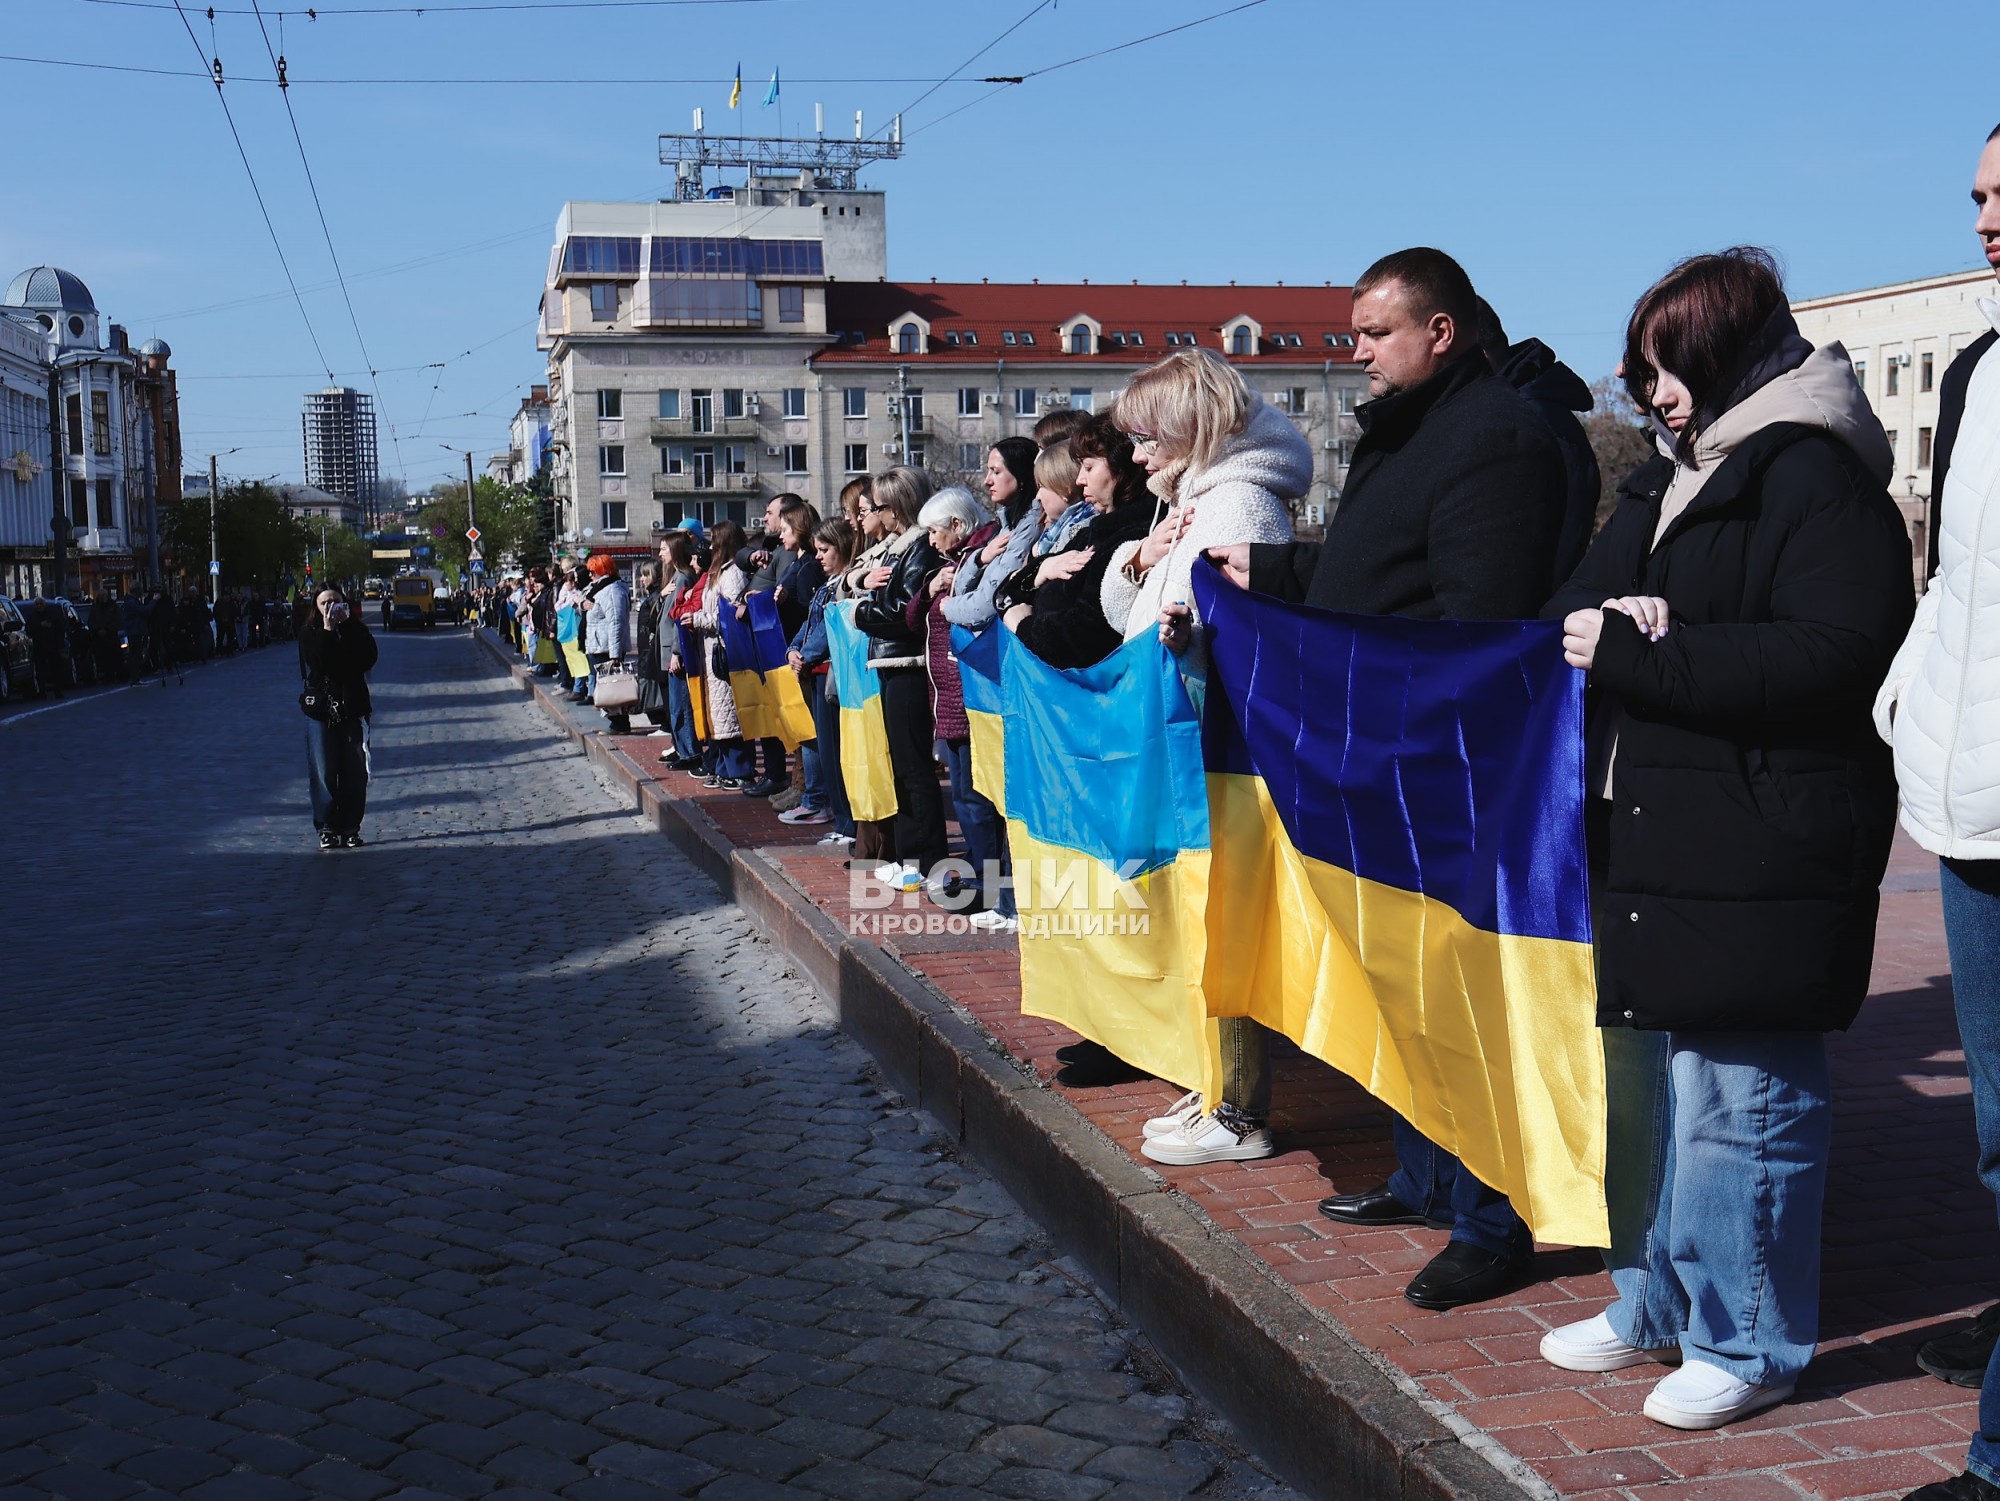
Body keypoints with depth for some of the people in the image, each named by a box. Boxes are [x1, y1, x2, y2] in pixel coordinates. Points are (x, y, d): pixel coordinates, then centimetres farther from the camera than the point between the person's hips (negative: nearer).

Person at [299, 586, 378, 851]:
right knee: (324, 773, -2)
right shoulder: (309, 633, 1)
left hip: (353, 707, 2)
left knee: (355, 772, 2)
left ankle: (351, 828, 8)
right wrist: (328, 630, -16)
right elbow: (316, 666, -16)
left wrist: (348, 625, -12)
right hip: (322, 709, -2)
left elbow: (368, 659, -10)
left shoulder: (355, 629, 7)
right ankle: (327, 829, 3)